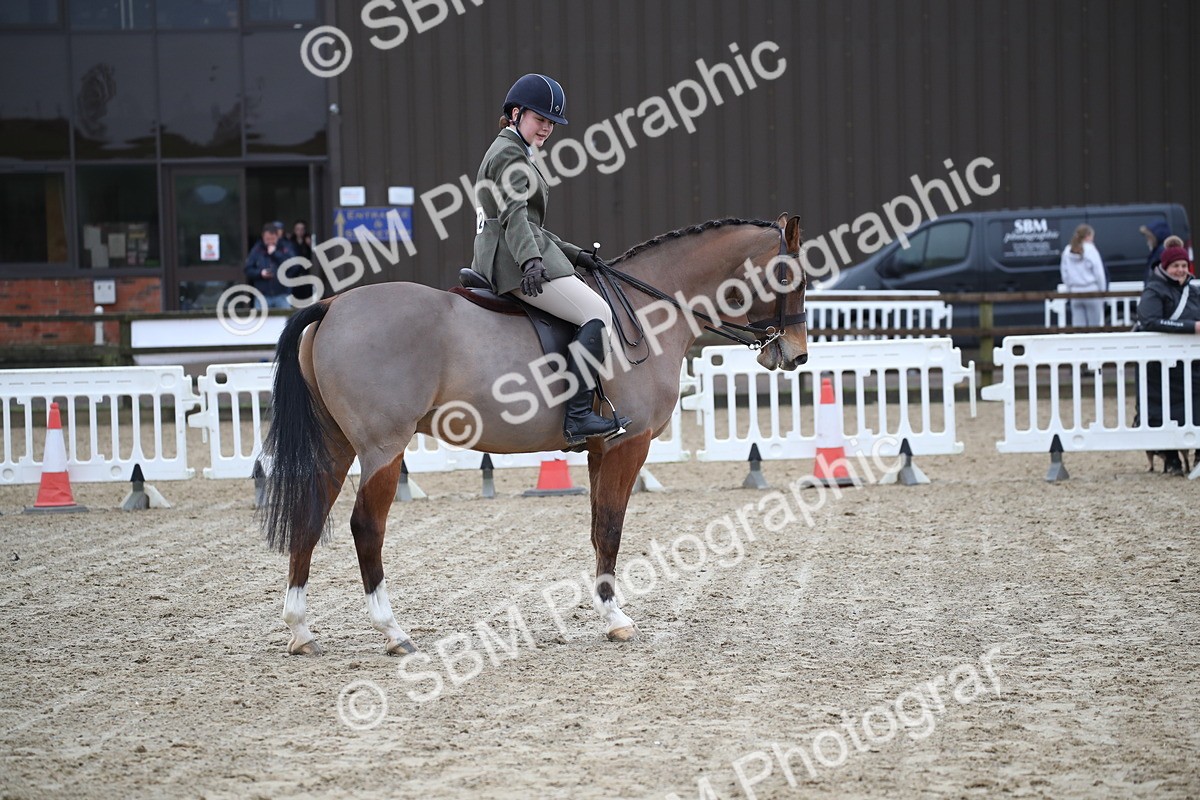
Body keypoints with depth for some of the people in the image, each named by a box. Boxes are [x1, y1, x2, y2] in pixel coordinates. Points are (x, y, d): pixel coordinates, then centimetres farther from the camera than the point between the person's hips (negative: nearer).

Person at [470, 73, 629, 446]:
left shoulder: (511, 153, 26)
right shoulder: (509, 153, -7)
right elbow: (514, 214, -23)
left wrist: (572, 254, 24)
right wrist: (531, 260, -37)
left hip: (500, 263, 11)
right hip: (515, 262, -11)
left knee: (595, 314, 20)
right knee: (597, 314, -18)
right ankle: (578, 415, -26)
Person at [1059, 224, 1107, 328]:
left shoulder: (1067, 251, 6)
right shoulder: (1090, 250, -9)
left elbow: (1064, 273, 10)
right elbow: (1099, 273, -7)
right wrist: (1103, 290, 4)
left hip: (1075, 291, 4)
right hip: (1091, 290, -4)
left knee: (1078, 325, 3)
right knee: (1095, 324, 1)